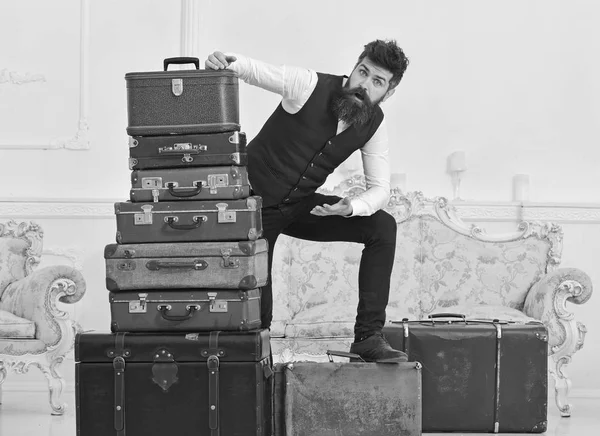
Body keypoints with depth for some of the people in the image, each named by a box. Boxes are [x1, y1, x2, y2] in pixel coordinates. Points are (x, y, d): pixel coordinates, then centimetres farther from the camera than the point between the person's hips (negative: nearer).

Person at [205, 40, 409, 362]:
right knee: (256, 304, -7)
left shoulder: (374, 124, -7)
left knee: (382, 227, -14)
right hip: (257, 200, -4)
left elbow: (379, 189, -5)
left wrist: (350, 208, -27)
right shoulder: (309, 85, -21)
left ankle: (368, 336, -12)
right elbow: (251, 69, -21)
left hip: (301, 206, 4)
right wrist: (224, 60, -45)